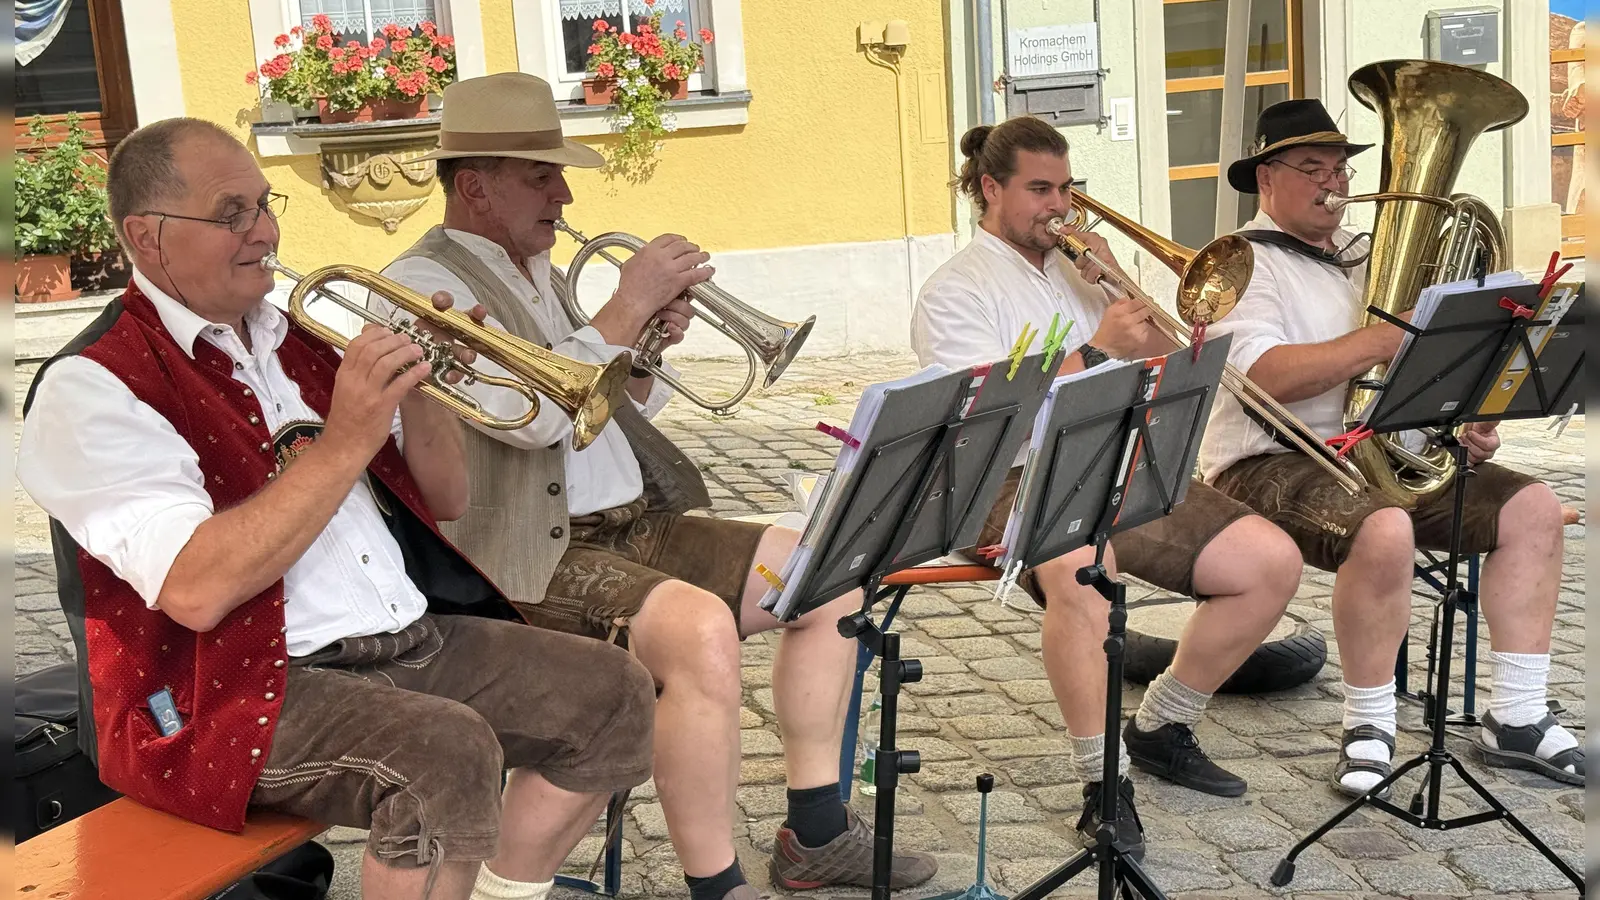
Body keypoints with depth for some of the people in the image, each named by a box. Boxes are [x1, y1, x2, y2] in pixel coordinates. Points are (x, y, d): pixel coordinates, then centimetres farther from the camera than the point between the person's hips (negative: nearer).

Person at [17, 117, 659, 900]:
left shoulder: (298, 337, 13)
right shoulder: (92, 385, -9)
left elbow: (446, 499, 15)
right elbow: (196, 591, -24)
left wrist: (414, 389, -4)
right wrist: (344, 442, -24)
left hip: (412, 638, 8)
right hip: (240, 687, -7)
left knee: (613, 693, -1)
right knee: (450, 754, -32)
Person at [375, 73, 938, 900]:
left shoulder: (530, 271, 18)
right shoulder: (421, 285, -10)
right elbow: (532, 413, -24)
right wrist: (626, 307, -17)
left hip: (629, 523, 10)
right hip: (528, 556, -9)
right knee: (700, 629, -33)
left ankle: (815, 833, 9)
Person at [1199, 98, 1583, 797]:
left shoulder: (1364, 259, 22)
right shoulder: (1243, 263, -5)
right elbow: (1265, 377, -23)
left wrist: (1465, 422, 6)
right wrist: (1387, 338, -24)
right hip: (1274, 464, -8)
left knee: (1532, 508, -5)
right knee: (1384, 531, -36)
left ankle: (1516, 717, 0)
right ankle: (1369, 728, -16)